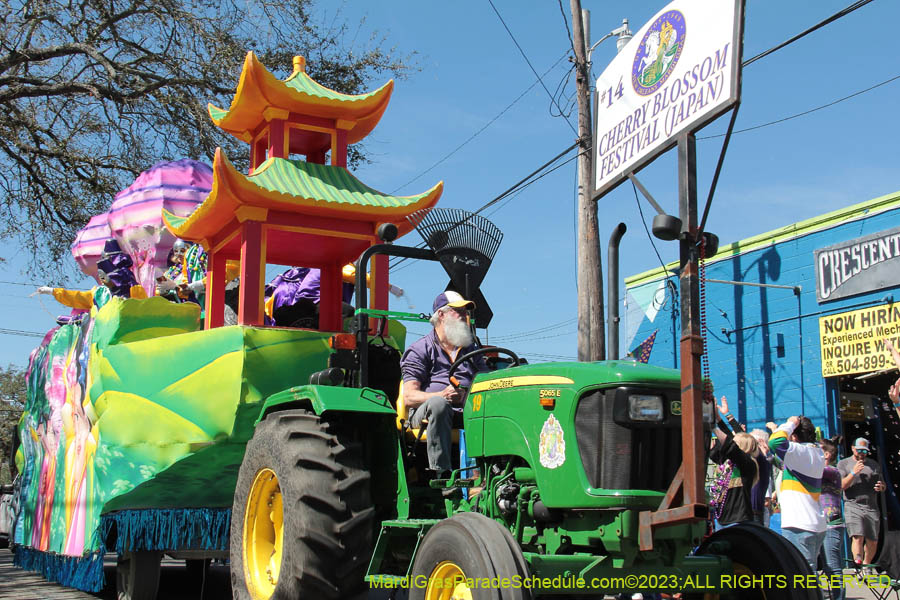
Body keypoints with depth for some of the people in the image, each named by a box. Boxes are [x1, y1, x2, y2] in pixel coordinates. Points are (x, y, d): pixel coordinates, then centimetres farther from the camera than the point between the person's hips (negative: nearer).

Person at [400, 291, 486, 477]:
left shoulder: (470, 349, 29)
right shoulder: (419, 350, 11)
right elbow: (409, 397, -1)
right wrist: (442, 395, -20)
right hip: (426, 413, -3)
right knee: (438, 403, -38)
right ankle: (442, 473, -40)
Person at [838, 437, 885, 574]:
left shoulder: (874, 465, 18)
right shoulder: (843, 464, 7)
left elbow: (882, 486, 25)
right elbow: (841, 485, -3)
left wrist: (881, 487, 0)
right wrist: (853, 473, -15)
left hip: (872, 507, 4)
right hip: (853, 506, -3)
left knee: (873, 541, 4)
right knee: (858, 537, -20)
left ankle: (867, 565, 25)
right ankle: (858, 564, -20)